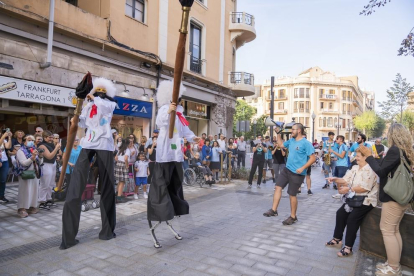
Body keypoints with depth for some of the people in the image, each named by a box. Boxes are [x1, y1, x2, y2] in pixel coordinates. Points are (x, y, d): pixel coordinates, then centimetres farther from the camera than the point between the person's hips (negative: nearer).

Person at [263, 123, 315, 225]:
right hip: (287, 169, 7)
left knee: (292, 194, 3)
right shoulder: (291, 141, 8)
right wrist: (278, 133, 15)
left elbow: (313, 158, -17)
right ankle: (274, 210, 10)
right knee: (278, 187, 2)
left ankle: (293, 217, 20)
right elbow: (281, 145, 24)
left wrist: (302, 168, -25)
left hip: (297, 173, -7)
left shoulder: (306, 143, -15)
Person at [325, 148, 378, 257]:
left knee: (352, 218, -19)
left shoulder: (369, 170, -18)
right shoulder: (355, 167, 10)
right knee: (340, 213, 4)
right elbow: (345, 180, 5)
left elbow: (364, 188, -24)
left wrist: (348, 189, -20)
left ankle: (348, 247, -9)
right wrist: (336, 179, -13)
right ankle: (337, 239, 19)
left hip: (366, 200, -9)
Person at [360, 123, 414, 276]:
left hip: (393, 197, -9)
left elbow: (380, 171, -17)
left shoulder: (395, 150, -18)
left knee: (387, 231, -1)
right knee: (394, 230, 16)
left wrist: (368, 155, -9)